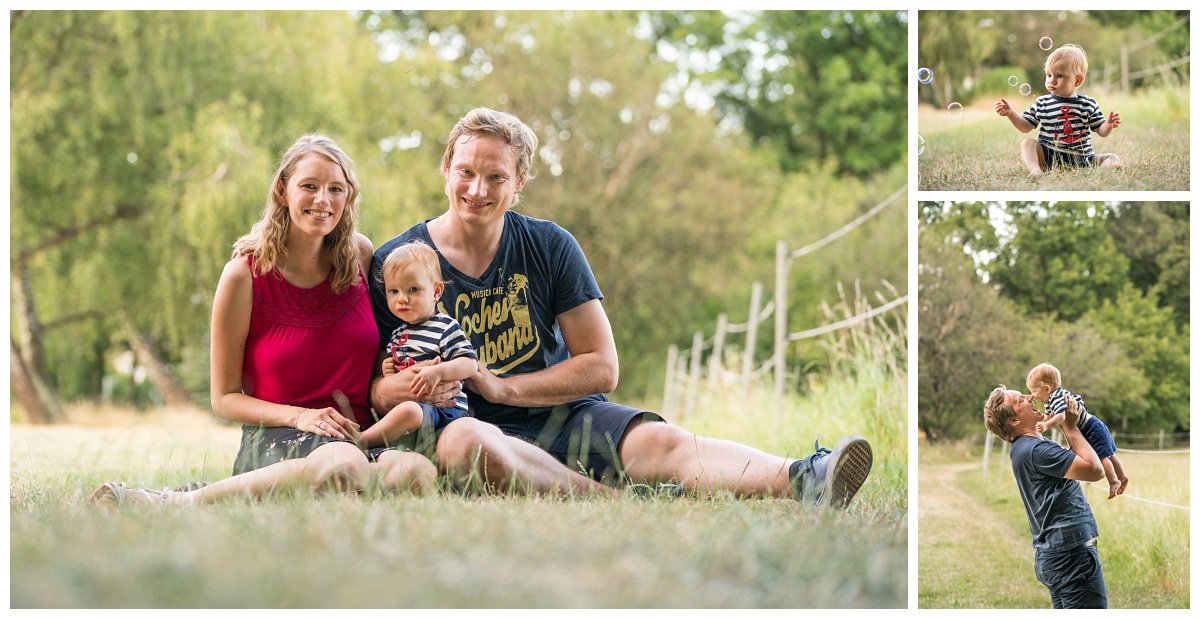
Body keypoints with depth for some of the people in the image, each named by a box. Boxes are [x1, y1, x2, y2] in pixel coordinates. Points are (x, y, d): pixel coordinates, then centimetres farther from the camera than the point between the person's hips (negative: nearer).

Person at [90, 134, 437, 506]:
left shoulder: (359, 256, 7)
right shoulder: (246, 274, -4)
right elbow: (224, 398, 2)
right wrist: (298, 416, -15)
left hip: (358, 433, 5)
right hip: (273, 438, -4)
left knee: (418, 474, -35)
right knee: (345, 466, -42)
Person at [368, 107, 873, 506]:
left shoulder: (549, 247, 6)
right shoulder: (395, 262, 1)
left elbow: (601, 368, 4)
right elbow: (368, 384, 2)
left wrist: (500, 387, -8)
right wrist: (393, 390, -23)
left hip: (558, 414, 2)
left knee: (661, 442, -28)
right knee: (466, 441, -40)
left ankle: (799, 483, -52)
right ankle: (616, 503, -49)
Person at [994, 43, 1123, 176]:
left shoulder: (1088, 104, 5)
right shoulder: (1042, 103, 8)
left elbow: (1101, 131, 7)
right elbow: (1025, 126, 12)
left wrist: (1108, 126, -16)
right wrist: (1011, 113, -3)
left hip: (1081, 158, 0)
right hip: (1048, 156, 0)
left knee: (1114, 159, -16)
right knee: (1027, 143, -20)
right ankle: (1035, 170, -42)